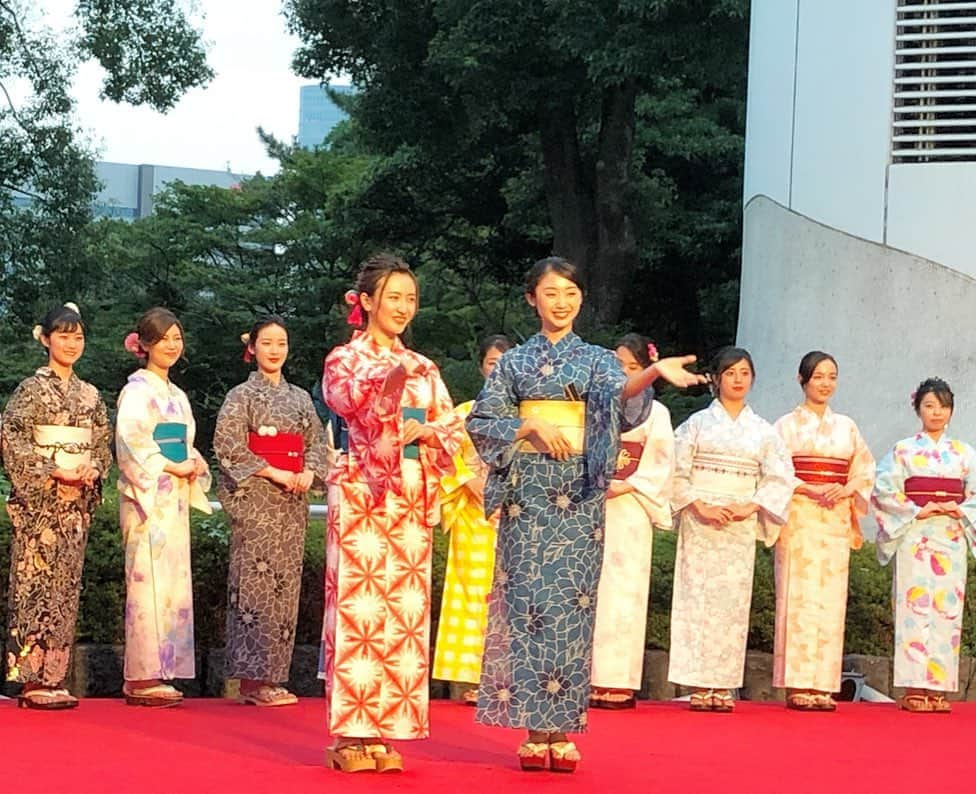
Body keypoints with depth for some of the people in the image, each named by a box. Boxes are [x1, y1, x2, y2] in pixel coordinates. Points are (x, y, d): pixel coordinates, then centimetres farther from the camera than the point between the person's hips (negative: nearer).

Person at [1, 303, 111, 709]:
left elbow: (102, 445, 17)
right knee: (35, 581, -8)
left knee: (66, 585, 5)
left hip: (77, 500, 6)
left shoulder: (90, 394, 14)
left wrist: (92, 471, -4)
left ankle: (53, 676, 9)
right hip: (40, 500, -6)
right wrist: (52, 471, -17)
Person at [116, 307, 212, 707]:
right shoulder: (137, 390, -5)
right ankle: (141, 678, -9)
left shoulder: (177, 395, 20)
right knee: (148, 581, -11)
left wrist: (194, 466, 3)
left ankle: (157, 674, 9)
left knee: (173, 582, 6)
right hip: (147, 497, -8)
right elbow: (130, 442, -15)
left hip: (174, 499, 8)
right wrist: (170, 467, -16)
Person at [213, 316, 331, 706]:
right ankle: (253, 680, -7)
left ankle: (270, 675, 8)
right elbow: (228, 446, -10)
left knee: (285, 584, 4)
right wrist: (273, 473, -15)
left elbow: (318, 443, 16)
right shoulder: (241, 396, -1)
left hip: (292, 499, 6)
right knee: (256, 582, -9)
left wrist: (309, 473, -5)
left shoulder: (300, 398, 16)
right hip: (256, 499, -6)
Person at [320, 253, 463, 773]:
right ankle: (350, 735, -7)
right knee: (358, 606, -9)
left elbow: (451, 428, 13)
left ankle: (386, 731, 6)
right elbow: (351, 399, -19)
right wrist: (392, 377, -36)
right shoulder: (345, 359, 2)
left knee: (405, 610, 1)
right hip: (361, 496, -5)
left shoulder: (424, 368, 17)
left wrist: (424, 432, -9)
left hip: (411, 499, 5)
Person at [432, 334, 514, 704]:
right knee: (475, 589, -5)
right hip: (474, 514, 0)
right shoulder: (465, 412, 12)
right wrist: (474, 484, -10)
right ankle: (476, 677, -4)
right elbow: (450, 458, 5)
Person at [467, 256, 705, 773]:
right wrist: (533, 426, -9)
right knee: (528, 598, -5)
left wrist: (652, 373, -33)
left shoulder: (597, 360, 10)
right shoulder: (514, 362, 13)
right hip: (528, 489, 1)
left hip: (577, 491, 0)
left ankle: (561, 728, -3)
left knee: (569, 600, -5)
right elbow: (482, 421, 7)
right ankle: (533, 728, -3)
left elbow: (618, 395, -12)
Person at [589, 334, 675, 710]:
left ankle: (617, 683, -5)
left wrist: (626, 487, -11)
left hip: (629, 509, -2)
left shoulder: (654, 412, 7)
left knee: (623, 589, -6)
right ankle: (588, 679, 0)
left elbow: (661, 464, 1)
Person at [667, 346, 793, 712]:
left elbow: (780, 477, 6)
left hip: (741, 525, 2)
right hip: (699, 520, -2)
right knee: (697, 595, -6)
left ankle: (723, 686, 1)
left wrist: (748, 507, -8)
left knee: (733, 599, -1)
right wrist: (700, 507, -12)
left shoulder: (763, 431, 11)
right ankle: (700, 687, -5)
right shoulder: (698, 423, 6)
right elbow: (678, 470, 0)